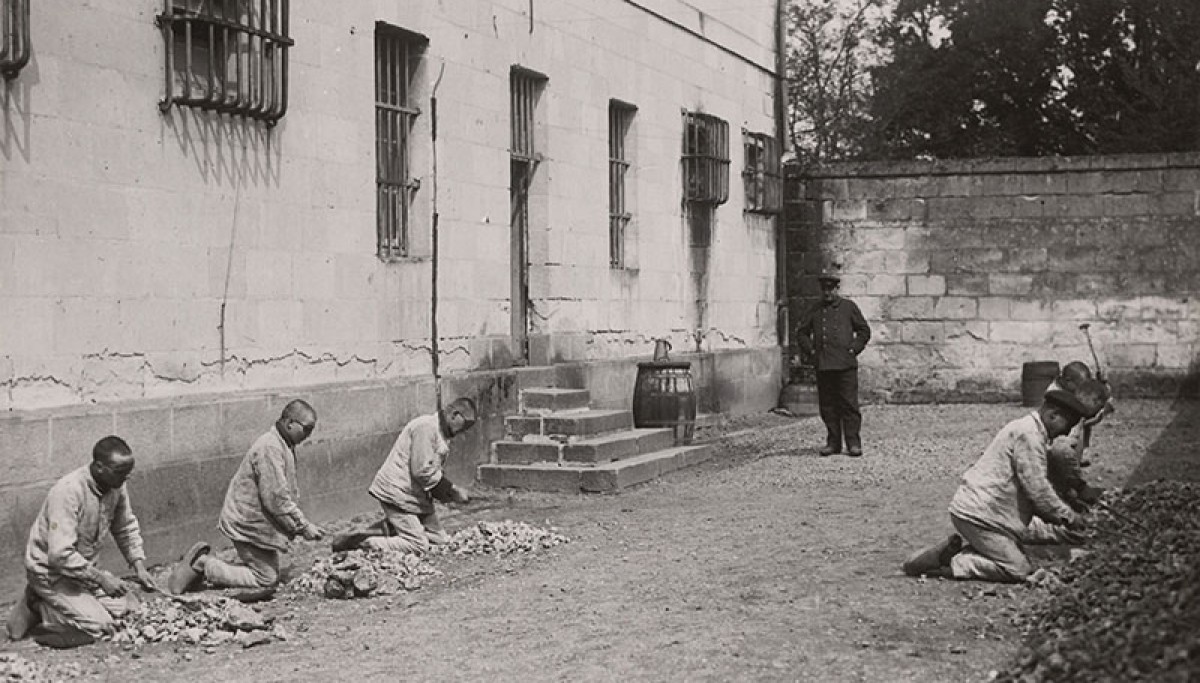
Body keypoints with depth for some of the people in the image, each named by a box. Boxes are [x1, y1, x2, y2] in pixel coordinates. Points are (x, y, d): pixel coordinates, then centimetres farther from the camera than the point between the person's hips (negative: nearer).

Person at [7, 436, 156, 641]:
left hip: (83, 566, 8)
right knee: (98, 625, -19)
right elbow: (60, 554, -33)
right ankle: (38, 607, 2)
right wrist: (100, 578, -28)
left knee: (129, 608, 0)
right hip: (50, 569, -8)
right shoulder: (69, 492, -31)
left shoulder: (116, 486, -7)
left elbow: (126, 528, 11)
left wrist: (139, 566, -2)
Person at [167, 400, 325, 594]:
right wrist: (304, 526, -19)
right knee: (267, 581, -5)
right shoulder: (270, 448, -23)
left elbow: (287, 493, 19)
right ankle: (204, 566, -1)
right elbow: (275, 498, -25)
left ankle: (202, 561, 14)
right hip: (250, 524, -10)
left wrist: (303, 524, 9)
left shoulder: (284, 446, 11)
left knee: (271, 574, 15)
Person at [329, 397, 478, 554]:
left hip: (416, 494, 11)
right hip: (398, 493, -11)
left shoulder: (437, 430, 15)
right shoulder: (426, 427, -19)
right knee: (418, 546, -11)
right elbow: (422, 471, -23)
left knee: (438, 538, 8)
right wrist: (453, 490, -16)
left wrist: (453, 491, 1)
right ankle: (362, 542, -6)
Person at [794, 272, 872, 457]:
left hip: (846, 365, -3)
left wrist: (853, 350, -2)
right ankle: (833, 443, 12)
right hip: (822, 365, 3)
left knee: (849, 405, -5)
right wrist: (811, 351, 6)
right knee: (827, 406, 4)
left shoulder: (849, 307, 7)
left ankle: (853, 443, -2)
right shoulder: (814, 311, 13)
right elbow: (801, 332, 20)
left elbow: (864, 331, 9)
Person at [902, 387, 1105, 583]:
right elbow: (1037, 488, -17)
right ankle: (951, 564, -11)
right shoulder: (1028, 434, -14)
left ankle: (956, 548, 8)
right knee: (1019, 570, -12)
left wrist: (1062, 516, 14)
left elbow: (1035, 488, 23)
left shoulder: (1026, 429, 19)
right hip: (978, 514, -10)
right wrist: (1067, 516, -6)